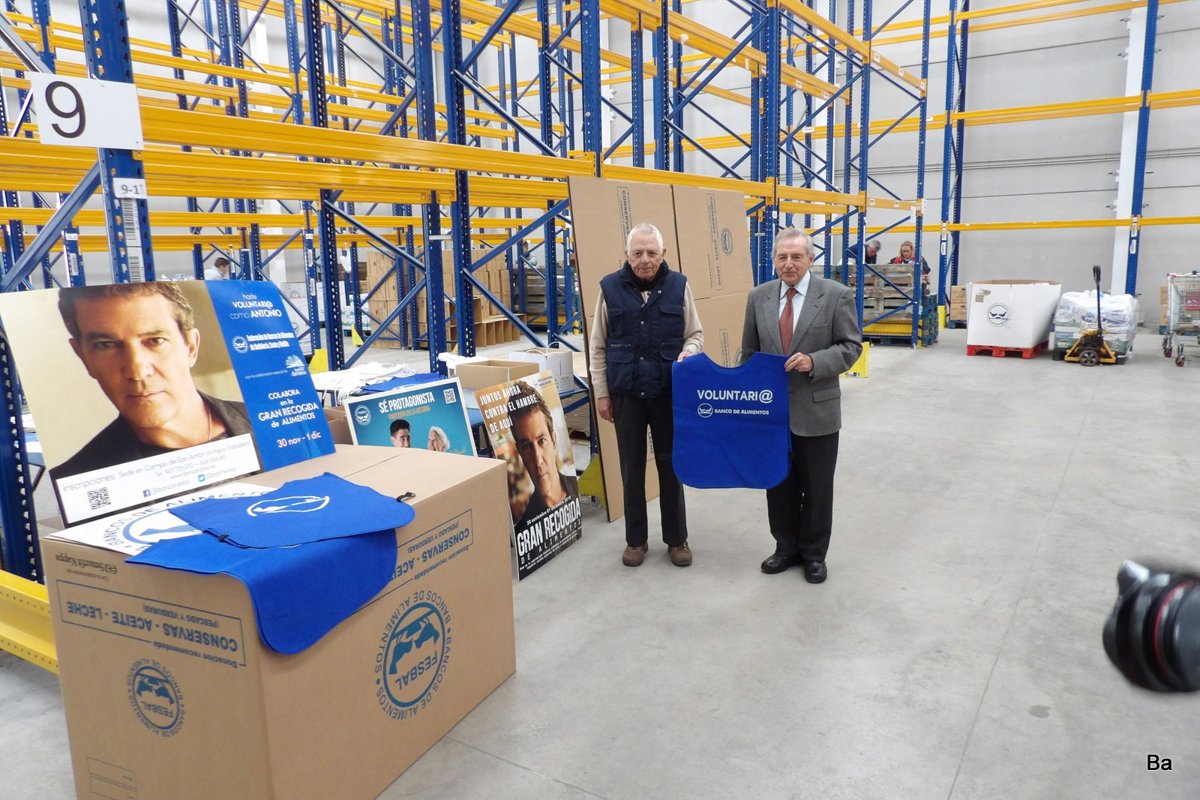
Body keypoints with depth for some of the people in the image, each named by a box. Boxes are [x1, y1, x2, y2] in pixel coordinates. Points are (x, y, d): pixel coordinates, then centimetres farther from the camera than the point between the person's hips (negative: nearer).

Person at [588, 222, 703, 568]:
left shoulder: (678, 285, -2)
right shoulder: (610, 287, -2)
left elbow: (696, 334, 6)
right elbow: (598, 346, 3)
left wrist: (688, 352, -18)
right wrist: (601, 393, 1)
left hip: (669, 393, 0)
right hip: (626, 394, 0)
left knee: (671, 465, 9)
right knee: (632, 468, 10)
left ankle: (677, 538, 24)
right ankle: (636, 539, 24)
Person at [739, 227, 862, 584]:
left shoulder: (836, 295, -7)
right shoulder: (758, 297, 3)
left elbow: (851, 346, -6)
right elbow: (749, 351, 10)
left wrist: (814, 362, -22)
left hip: (816, 410, -3)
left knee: (817, 487, 10)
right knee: (779, 484, 14)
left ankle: (814, 553, 28)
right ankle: (786, 547, 31)